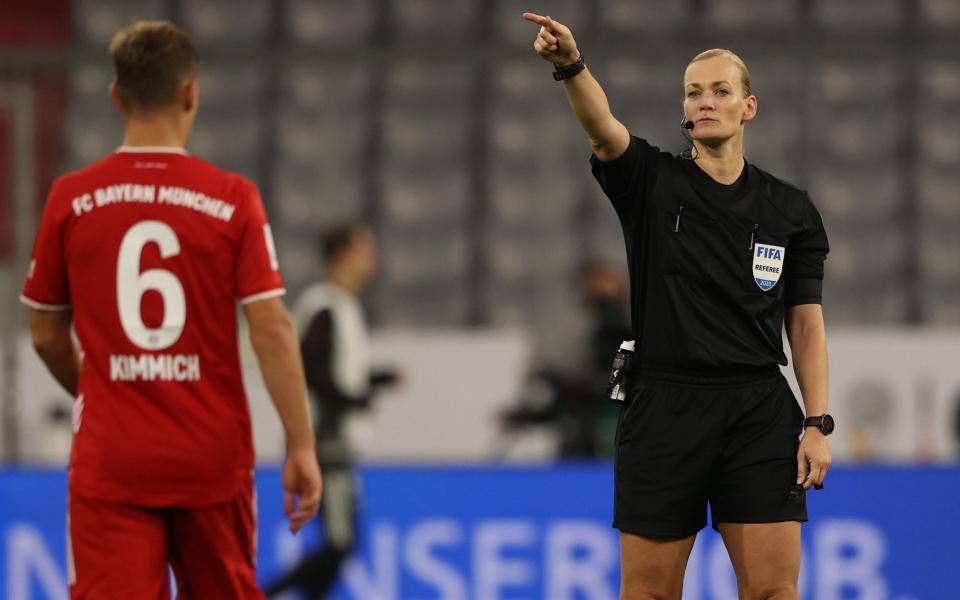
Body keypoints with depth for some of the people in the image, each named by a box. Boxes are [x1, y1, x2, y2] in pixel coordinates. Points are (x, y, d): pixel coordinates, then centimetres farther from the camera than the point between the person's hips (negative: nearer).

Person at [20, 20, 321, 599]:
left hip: (109, 461, 0)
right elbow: (272, 328, -10)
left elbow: (47, 337, 8)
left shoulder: (71, 199, -1)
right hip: (212, 460, 0)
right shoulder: (233, 199, -4)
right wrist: (302, 446, -5)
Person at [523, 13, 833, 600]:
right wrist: (571, 64, -38)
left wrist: (818, 425, -2)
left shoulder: (791, 210, 9)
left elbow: (807, 325, 9)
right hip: (664, 409, -1)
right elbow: (603, 127, -17)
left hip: (759, 412, 1)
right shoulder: (652, 181, 4)